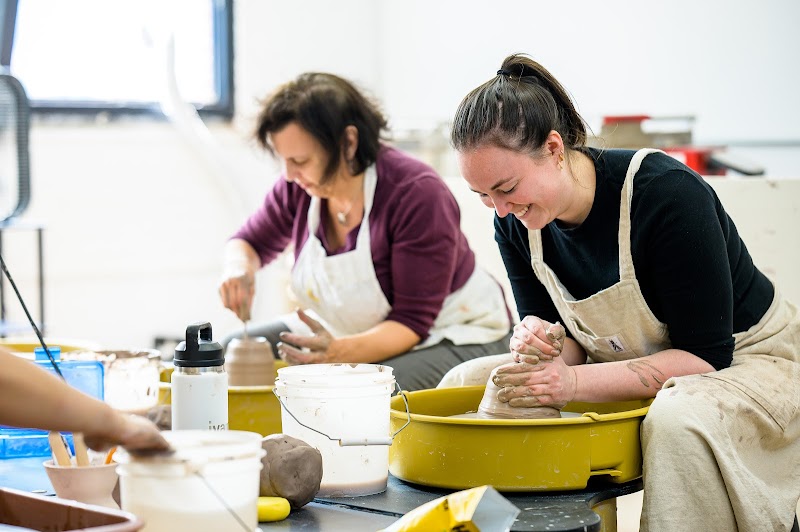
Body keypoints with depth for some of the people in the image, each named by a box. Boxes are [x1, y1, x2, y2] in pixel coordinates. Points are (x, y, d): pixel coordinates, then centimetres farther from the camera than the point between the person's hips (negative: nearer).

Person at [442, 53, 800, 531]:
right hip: (632, 368, 7)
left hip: (747, 361, -6)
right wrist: (540, 346, -27)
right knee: (462, 382, -2)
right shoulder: (514, 221, -10)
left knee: (678, 421, -41)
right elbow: (569, 342, -1)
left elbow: (705, 355, -26)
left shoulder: (667, 193, -30)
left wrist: (575, 382, -35)